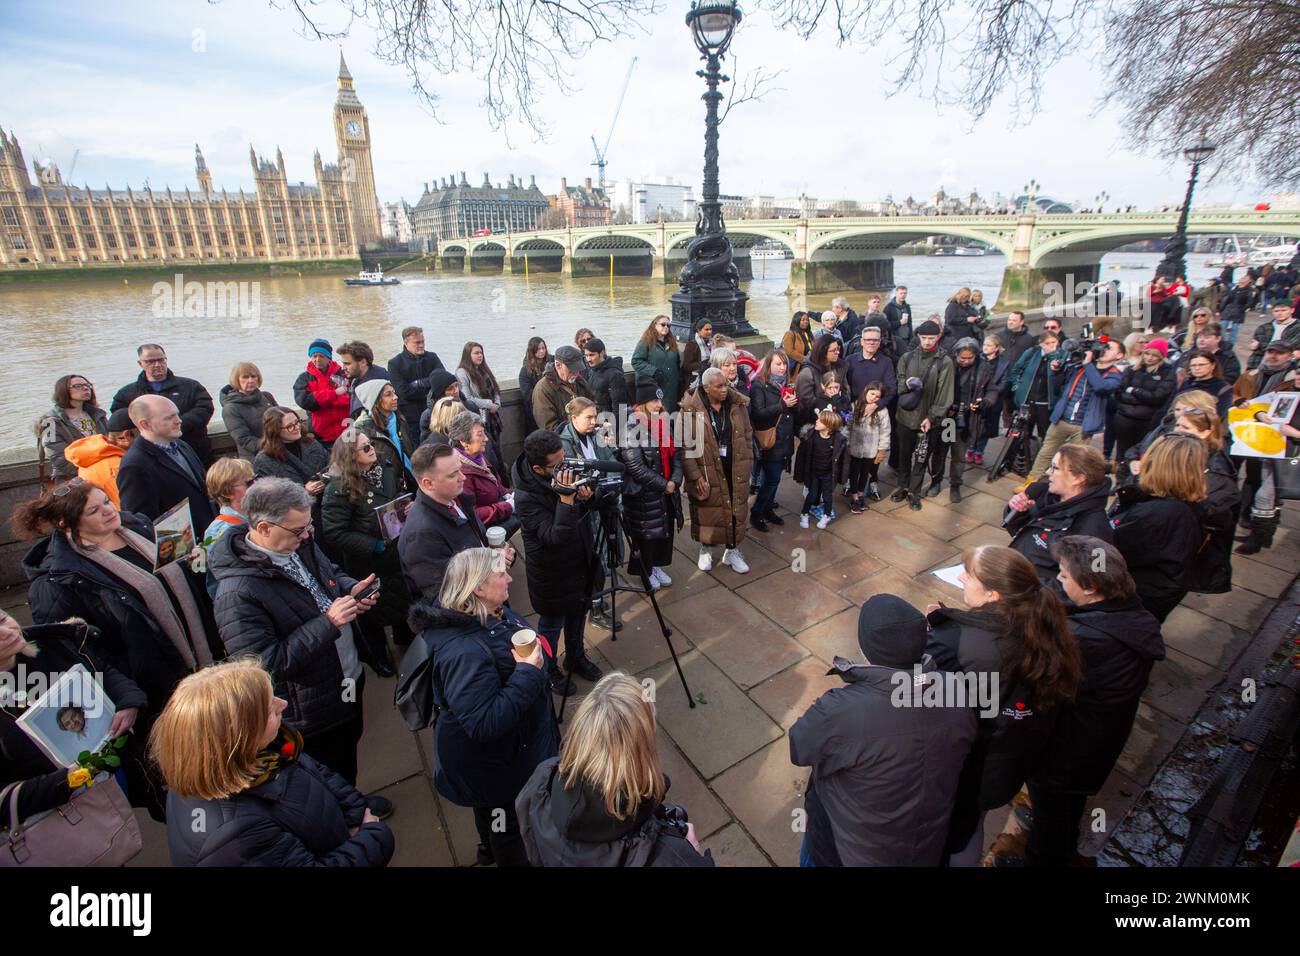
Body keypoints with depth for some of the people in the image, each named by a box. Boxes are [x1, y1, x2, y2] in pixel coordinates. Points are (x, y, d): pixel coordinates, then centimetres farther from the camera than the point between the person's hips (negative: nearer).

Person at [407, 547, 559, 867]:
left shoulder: (491, 614, -10)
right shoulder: (463, 651, -39)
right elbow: (483, 725, -39)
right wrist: (528, 673, -38)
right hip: (495, 762, -9)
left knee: (491, 806, 35)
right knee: (507, 820, 19)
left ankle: (489, 848, 62)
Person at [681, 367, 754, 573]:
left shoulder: (738, 404, -2)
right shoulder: (691, 409, -14)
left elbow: (747, 436, 6)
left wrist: (747, 465, 3)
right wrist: (695, 476, -15)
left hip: (735, 470, 3)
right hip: (706, 471, -3)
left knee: (736, 510, 12)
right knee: (708, 511, 12)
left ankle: (732, 550, 33)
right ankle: (705, 550, 36)